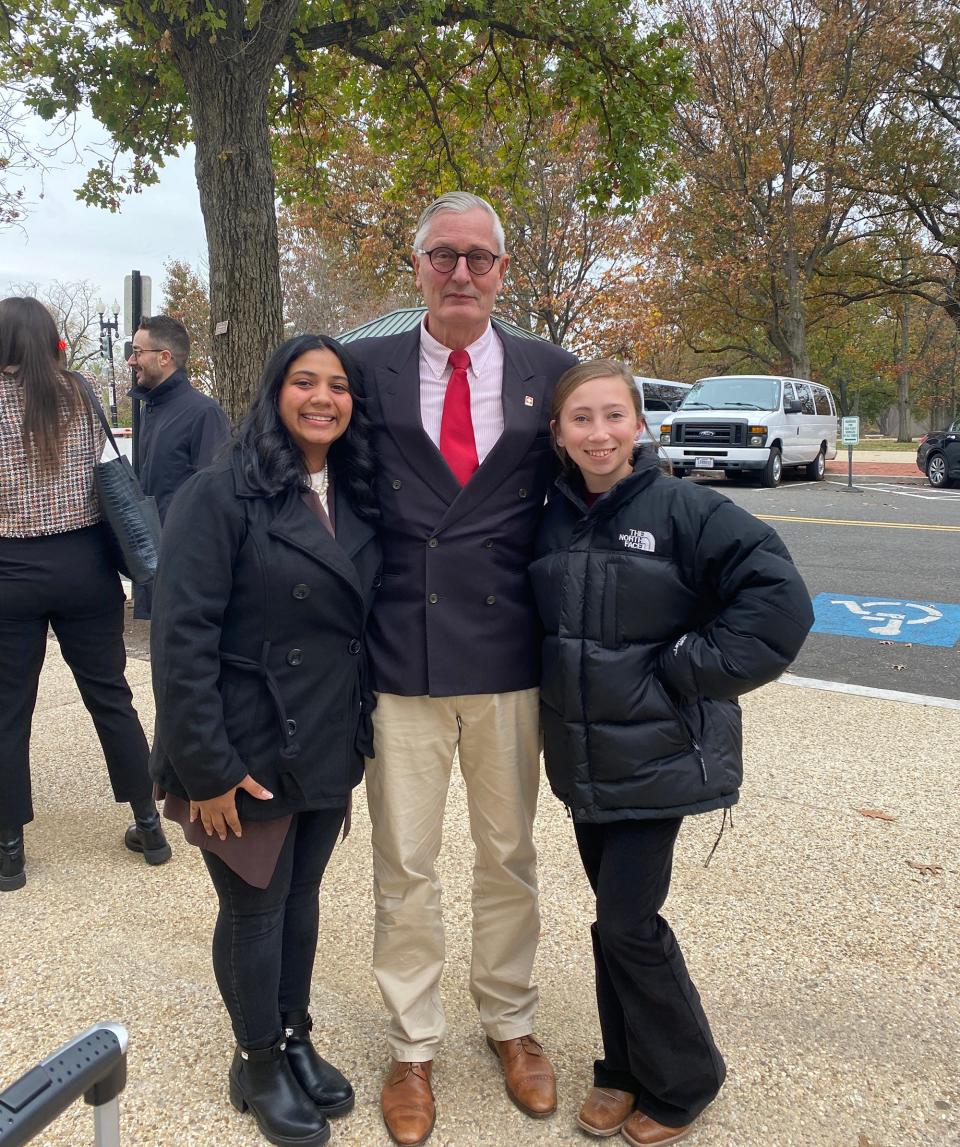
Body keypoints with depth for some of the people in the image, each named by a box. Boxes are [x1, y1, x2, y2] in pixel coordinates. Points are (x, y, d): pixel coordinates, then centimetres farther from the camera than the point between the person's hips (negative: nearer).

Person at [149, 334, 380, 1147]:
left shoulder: (356, 499, 4)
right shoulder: (221, 494, -15)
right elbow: (182, 638, -18)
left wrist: (361, 732, 8)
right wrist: (206, 768, -19)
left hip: (329, 749, 5)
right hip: (250, 754, -5)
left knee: (302, 900, 19)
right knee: (255, 909, 12)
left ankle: (296, 1040, 40)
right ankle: (259, 1065, 34)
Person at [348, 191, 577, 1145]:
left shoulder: (550, 373, 4)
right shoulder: (368, 367, 2)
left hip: (507, 658, 1)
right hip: (399, 655, 0)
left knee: (509, 857, 16)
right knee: (403, 867, 10)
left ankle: (510, 1023, 38)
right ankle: (413, 1046, 31)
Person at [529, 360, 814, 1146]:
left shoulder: (687, 511, -14)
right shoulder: (551, 520, 3)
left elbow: (780, 602, -19)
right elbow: (540, 623, 18)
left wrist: (687, 669, -18)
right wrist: (557, 696, 5)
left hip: (658, 756, -5)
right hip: (583, 757, 5)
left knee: (629, 922, -1)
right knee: (615, 915, 16)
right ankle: (625, 1068, 36)